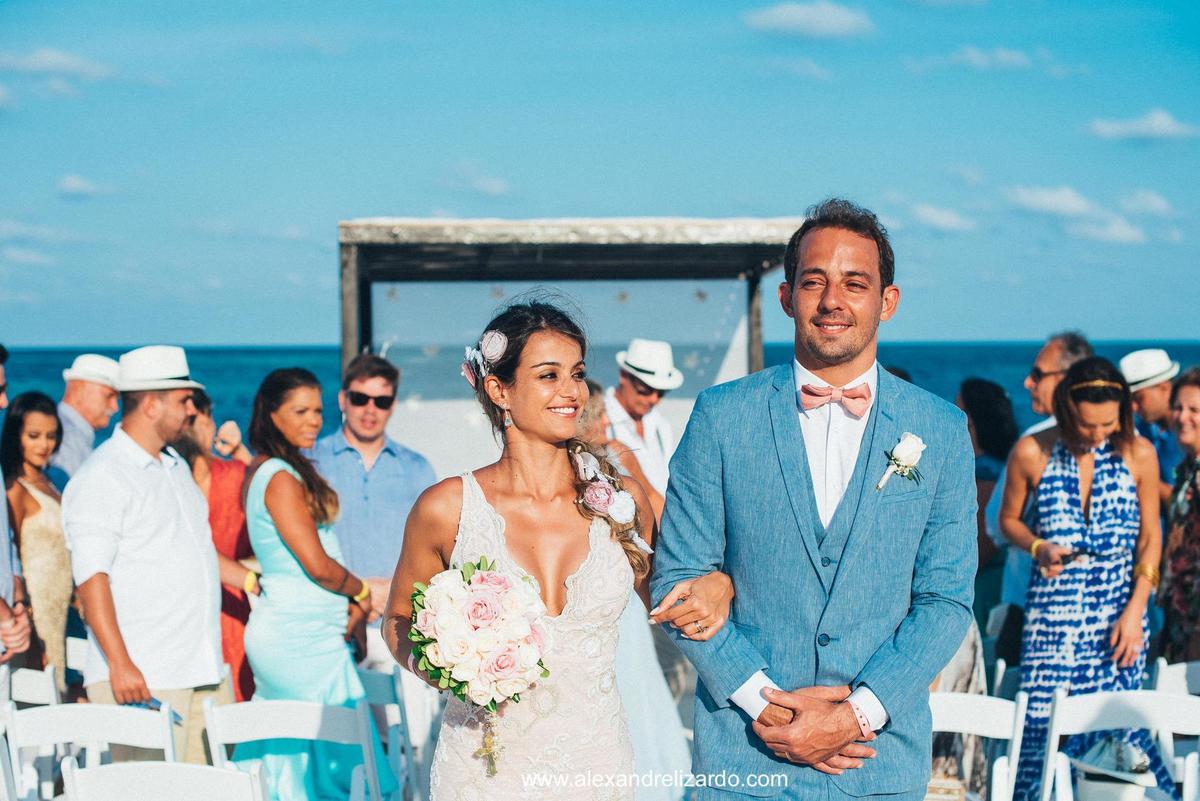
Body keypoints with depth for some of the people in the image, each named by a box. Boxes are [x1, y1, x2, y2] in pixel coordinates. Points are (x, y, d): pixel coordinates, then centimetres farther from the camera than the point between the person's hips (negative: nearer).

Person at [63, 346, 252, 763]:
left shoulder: (175, 467, 18)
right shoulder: (101, 478, -10)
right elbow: (91, 579, -16)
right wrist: (120, 664, -22)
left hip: (205, 673, 9)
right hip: (143, 678, -8)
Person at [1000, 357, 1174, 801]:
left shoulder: (1138, 454, -2)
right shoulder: (1032, 453, -5)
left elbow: (1150, 536, 5)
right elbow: (1009, 518, 10)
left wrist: (1135, 611, -4)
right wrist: (1039, 548, -12)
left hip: (1119, 609, 0)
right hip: (1053, 609, 0)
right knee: (1042, 723, -4)